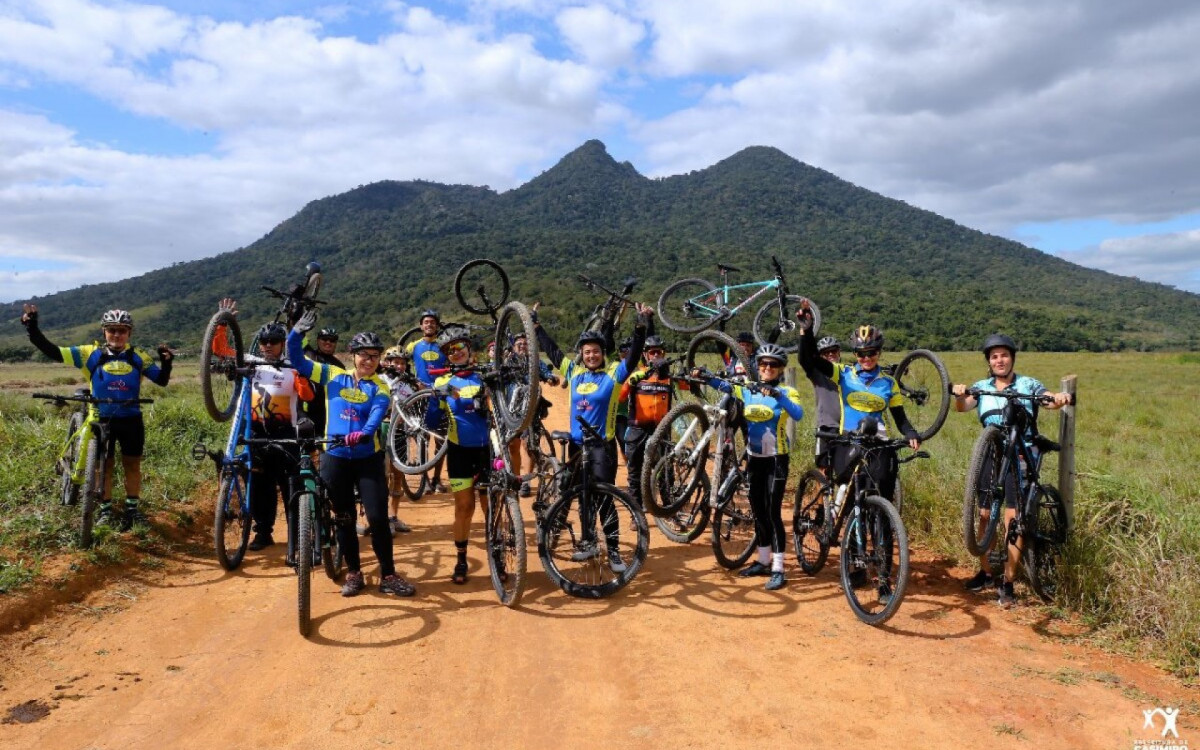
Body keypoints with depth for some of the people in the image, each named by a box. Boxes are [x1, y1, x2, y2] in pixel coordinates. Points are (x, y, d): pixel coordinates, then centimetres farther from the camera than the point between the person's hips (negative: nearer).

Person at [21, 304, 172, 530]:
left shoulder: (138, 356, 1)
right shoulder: (91, 353, -2)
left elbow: (161, 380, -1)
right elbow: (53, 352, -4)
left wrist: (166, 361, -19)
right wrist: (32, 328, -14)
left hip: (130, 419, 1)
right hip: (101, 419, -1)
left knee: (132, 463, 9)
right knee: (104, 464, 8)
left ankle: (132, 508, 21)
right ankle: (105, 509, 20)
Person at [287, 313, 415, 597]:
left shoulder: (379, 388, 1)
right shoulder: (333, 376, 6)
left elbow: (376, 415, -18)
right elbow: (297, 360, 5)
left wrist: (364, 433, -39)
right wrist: (298, 332, -12)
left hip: (368, 458, -1)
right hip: (335, 458, 2)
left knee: (378, 518, -4)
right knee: (344, 518, 10)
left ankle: (388, 576, 9)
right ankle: (354, 573, 25)